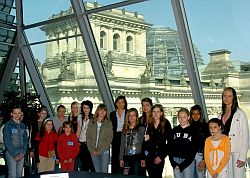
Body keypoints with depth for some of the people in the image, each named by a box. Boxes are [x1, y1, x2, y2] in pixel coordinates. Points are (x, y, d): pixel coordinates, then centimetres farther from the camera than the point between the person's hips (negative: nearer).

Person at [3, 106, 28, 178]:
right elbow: (7, 141, -11)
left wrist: (23, 153, -2)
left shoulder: (22, 125, 10)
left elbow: (25, 140, 11)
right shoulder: (8, 125, -7)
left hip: (21, 154, 5)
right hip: (11, 153, -5)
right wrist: (14, 154, -13)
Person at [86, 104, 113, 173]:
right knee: (97, 172, 6)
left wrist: (100, 150, -9)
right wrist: (92, 150, -5)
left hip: (104, 151, -2)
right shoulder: (91, 122, 8)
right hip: (93, 152, 2)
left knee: (104, 172, -5)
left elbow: (109, 138, -3)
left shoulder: (108, 123, 2)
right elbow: (88, 137, 6)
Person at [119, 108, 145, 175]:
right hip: (127, 157, 4)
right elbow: (122, 144, 13)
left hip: (137, 157, -4)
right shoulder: (125, 129, 13)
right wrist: (121, 158, 7)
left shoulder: (141, 128, 1)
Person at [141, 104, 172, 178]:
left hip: (159, 156, -3)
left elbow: (169, 142, -5)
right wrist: (143, 158, 5)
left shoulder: (166, 125, -1)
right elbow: (145, 142, 9)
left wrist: (162, 156, -10)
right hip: (148, 156, 3)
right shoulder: (149, 125, 8)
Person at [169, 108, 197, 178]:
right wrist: (173, 163, -5)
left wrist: (182, 165, -9)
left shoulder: (193, 131, -1)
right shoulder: (175, 130, 9)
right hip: (176, 160, 3)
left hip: (188, 161, -3)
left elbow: (194, 150, -4)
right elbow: (170, 147, 7)